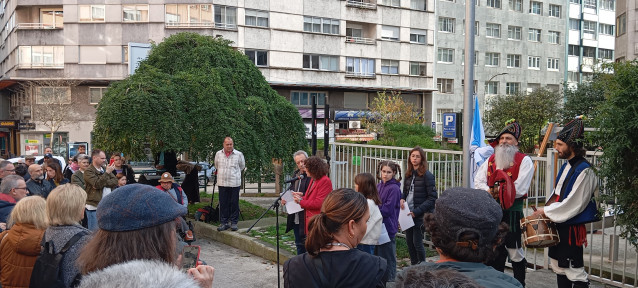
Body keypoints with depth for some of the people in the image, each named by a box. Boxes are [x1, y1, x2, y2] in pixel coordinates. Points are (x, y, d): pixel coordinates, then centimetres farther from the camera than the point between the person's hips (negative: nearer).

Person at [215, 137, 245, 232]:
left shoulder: (239, 154, 0)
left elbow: (242, 167, 13)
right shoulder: (218, 154, 7)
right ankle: (224, 222, 12)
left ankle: (233, 222, 12)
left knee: (234, 203, 2)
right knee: (223, 204, 4)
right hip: (222, 183, 2)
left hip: (234, 183, -2)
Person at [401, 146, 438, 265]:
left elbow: (432, 197, -13)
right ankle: (414, 265, 28)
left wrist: (417, 211, -17)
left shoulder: (427, 175, -11)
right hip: (408, 214, 6)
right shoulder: (408, 174, 8)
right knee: (409, 241, 12)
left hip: (420, 215, -6)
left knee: (417, 242, 0)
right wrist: (402, 199, -5)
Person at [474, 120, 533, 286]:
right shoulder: (491, 160, 11)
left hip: (512, 212, -6)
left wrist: (497, 191, -12)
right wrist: (489, 190, -12)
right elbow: (478, 181, 7)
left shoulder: (524, 161, -6)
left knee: (515, 252, 1)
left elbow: (519, 189, -16)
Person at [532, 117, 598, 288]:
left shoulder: (584, 171, -19)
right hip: (559, 224, 9)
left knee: (574, 270, -1)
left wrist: (546, 211, -14)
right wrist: (547, 209, 6)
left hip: (572, 227, -9)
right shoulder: (566, 166, 9)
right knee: (559, 266, 18)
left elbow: (574, 203, -22)